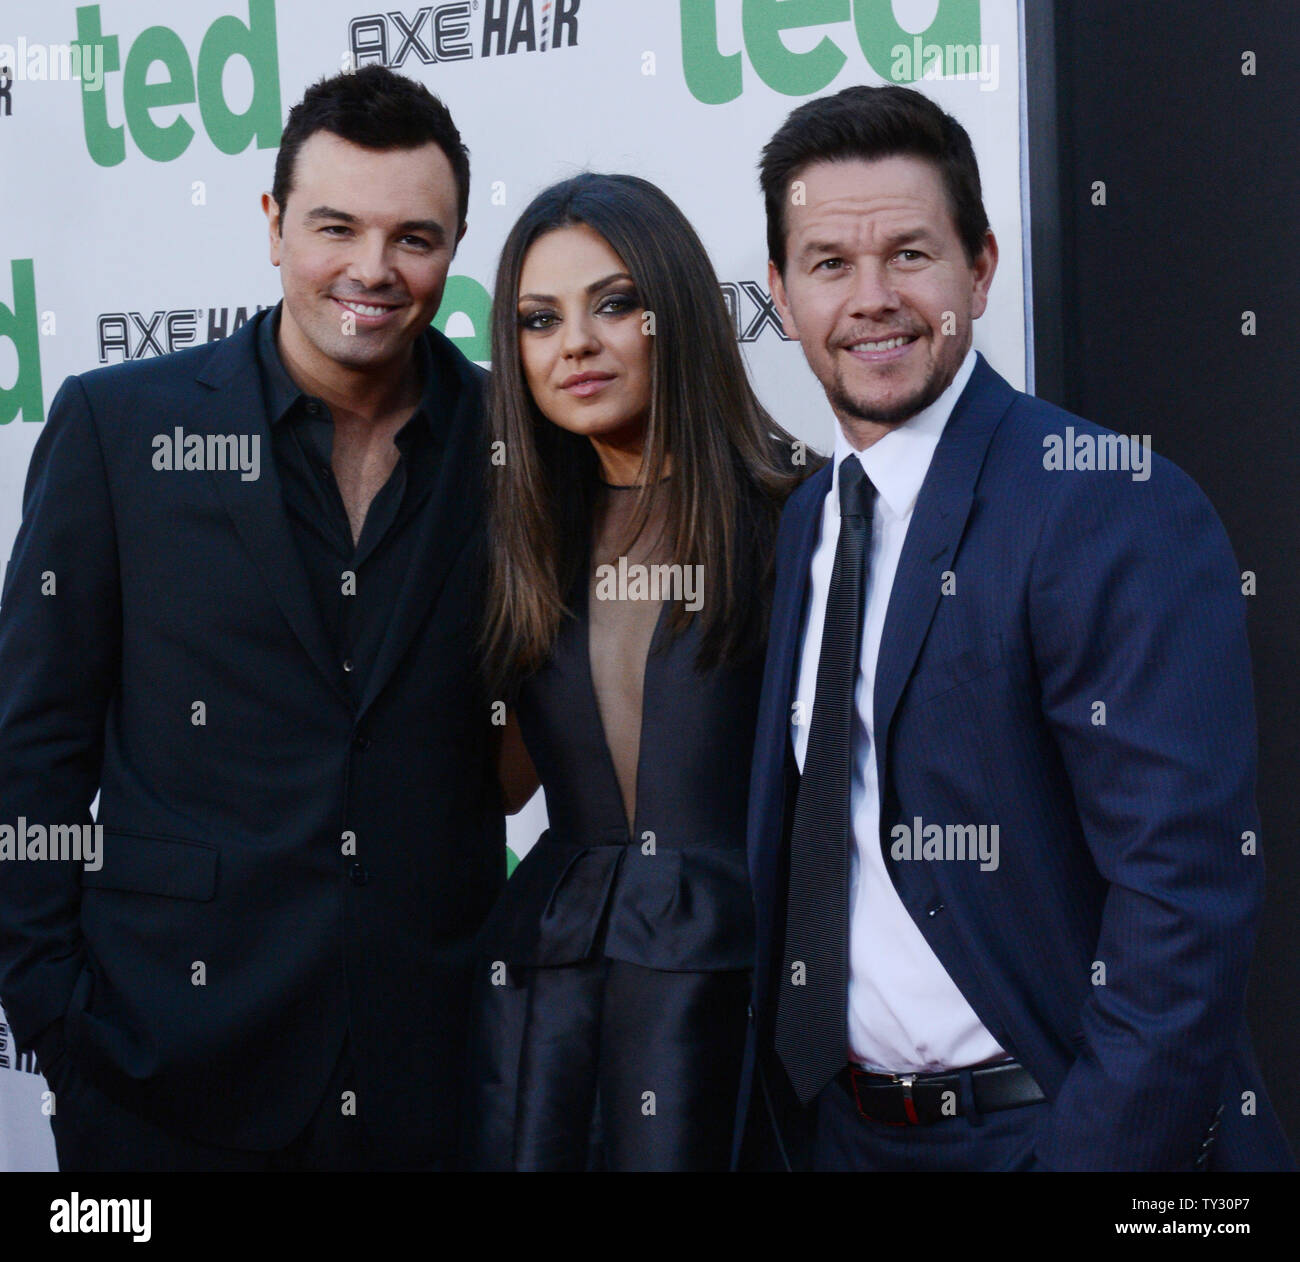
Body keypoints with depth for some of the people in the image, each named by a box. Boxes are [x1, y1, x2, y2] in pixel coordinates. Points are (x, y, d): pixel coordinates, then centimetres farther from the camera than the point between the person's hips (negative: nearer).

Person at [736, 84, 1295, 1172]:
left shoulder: (1113, 507, -16)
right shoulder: (801, 524, 8)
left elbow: (1186, 893, -21)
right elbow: (799, 869, 11)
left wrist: (1101, 1148, -23)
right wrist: (767, 1126, 6)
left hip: (1048, 1123, -6)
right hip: (834, 1124, 7)